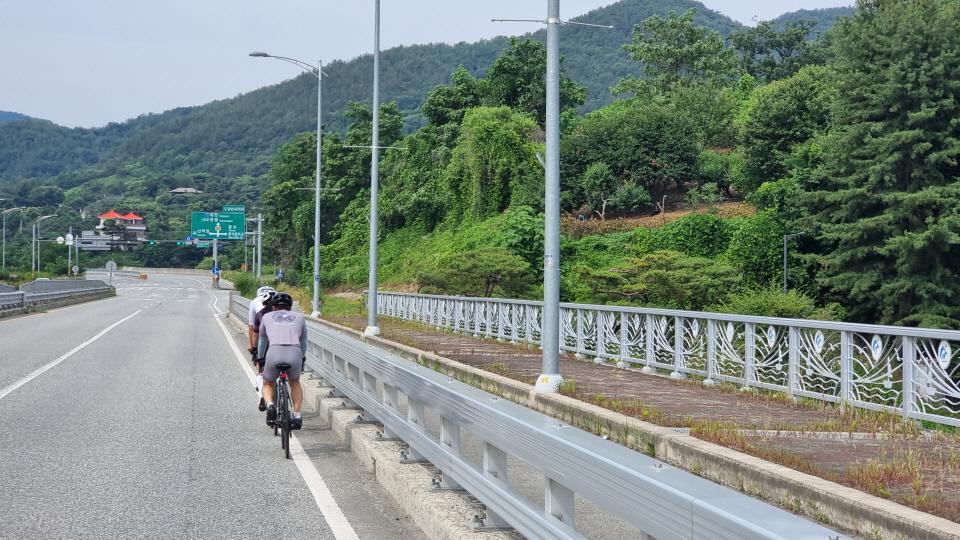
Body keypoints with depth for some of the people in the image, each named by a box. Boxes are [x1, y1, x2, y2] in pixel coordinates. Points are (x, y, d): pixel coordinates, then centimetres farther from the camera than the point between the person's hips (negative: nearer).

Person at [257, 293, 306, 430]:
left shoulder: (267, 317, 26)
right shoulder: (299, 317, 27)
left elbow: (262, 341, 39)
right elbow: (303, 342, 38)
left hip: (274, 353, -1)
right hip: (295, 353, 1)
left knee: (268, 385, 25)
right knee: (295, 383, 30)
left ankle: (270, 405, -5)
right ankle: (297, 416, 19)